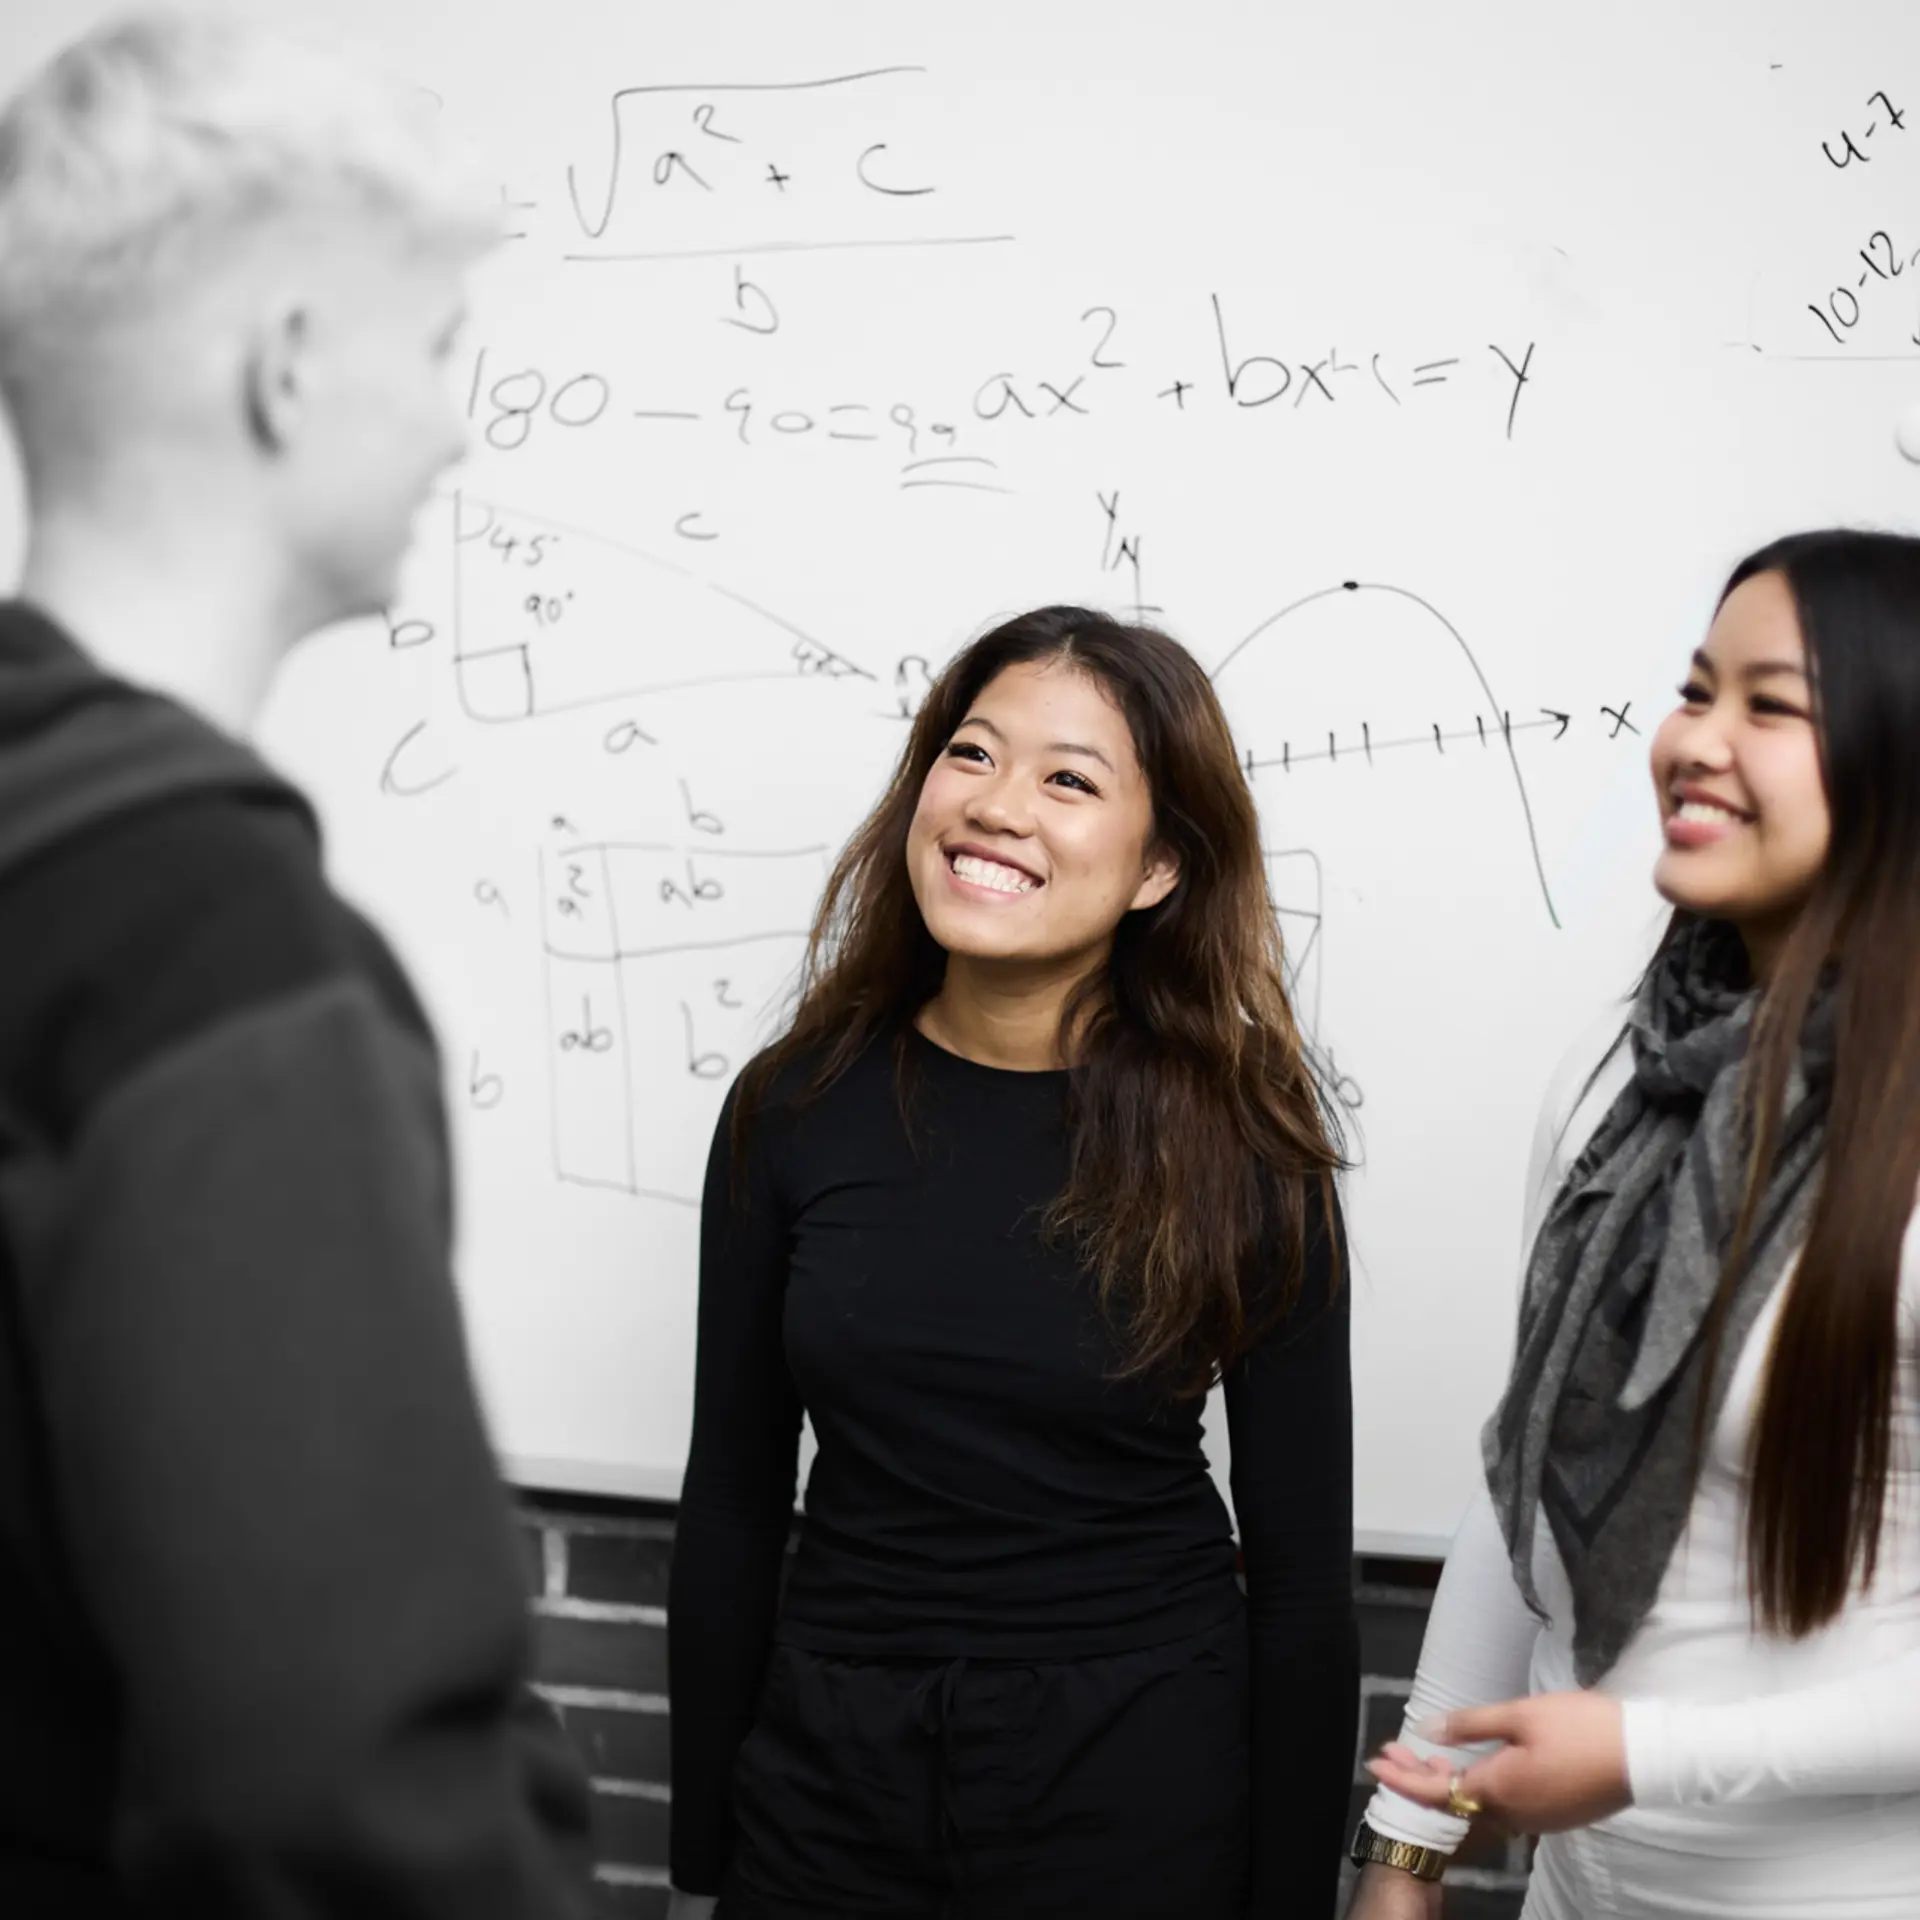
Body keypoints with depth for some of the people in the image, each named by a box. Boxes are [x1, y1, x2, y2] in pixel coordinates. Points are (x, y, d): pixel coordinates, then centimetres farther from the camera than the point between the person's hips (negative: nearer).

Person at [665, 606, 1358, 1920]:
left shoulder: (1240, 1150, -9)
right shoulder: (797, 1106, -4)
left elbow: (1305, 1572, -4)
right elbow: (733, 1503, 3)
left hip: (1138, 1785, -2)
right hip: (829, 1764, 2)